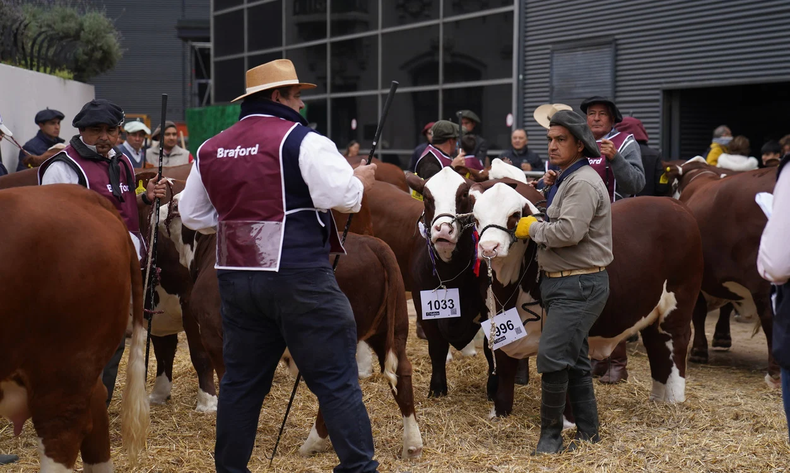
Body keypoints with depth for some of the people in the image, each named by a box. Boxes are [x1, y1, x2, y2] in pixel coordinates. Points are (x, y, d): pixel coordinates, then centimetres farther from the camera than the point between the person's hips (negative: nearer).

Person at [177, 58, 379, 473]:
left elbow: (193, 215, 17)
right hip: (299, 277, -6)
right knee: (335, 378, 2)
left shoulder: (210, 149, 10)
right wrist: (360, 181, 1)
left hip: (236, 278, 6)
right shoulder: (301, 140, -10)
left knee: (241, 380, 15)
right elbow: (339, 197, -18)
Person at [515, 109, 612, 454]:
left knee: (552, 357, -12)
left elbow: (569, 231, -26)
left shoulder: (583, 183, -15)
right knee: (574, 361, 13)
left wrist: (532, 228, -12)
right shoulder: (566, 180, 17)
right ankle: (587, 434, 21)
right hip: (561, 282, 11)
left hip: (579, 285, -11)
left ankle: (550, 436, -2)